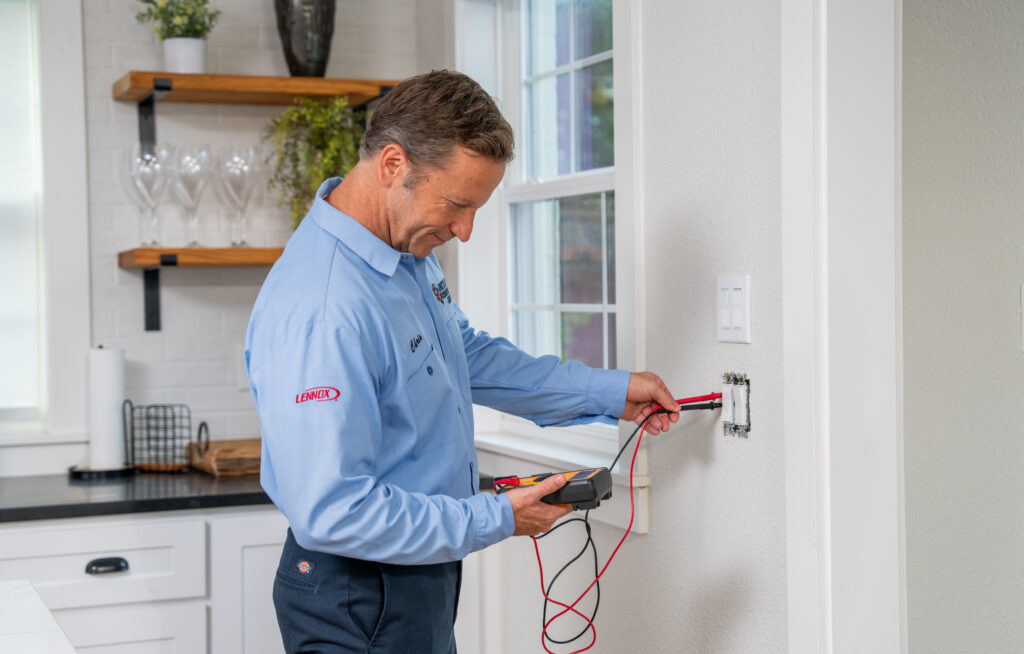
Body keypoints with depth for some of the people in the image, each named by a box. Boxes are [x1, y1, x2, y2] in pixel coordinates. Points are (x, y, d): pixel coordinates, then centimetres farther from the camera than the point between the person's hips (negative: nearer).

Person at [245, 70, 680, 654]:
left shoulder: (410, 251, 3)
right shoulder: (318, 314, -30)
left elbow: (471, 356, 19)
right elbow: (330, 512, -31)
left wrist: (609, 392, 14)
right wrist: (495, 521, -23)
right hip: (360, 606, -9)